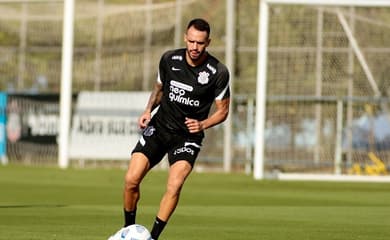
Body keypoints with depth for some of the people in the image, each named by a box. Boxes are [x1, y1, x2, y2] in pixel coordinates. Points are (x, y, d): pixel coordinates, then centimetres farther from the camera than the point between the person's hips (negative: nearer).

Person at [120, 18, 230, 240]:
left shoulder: (218, 72, -12)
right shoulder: (169, 59, -3)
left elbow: (223, 110, -1)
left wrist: (203, 124, -19)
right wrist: (148, 110, -1)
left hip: (188, 136, -3)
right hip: (159, 127, 3)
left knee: (174, 186, -23)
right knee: (131, 180, -10)